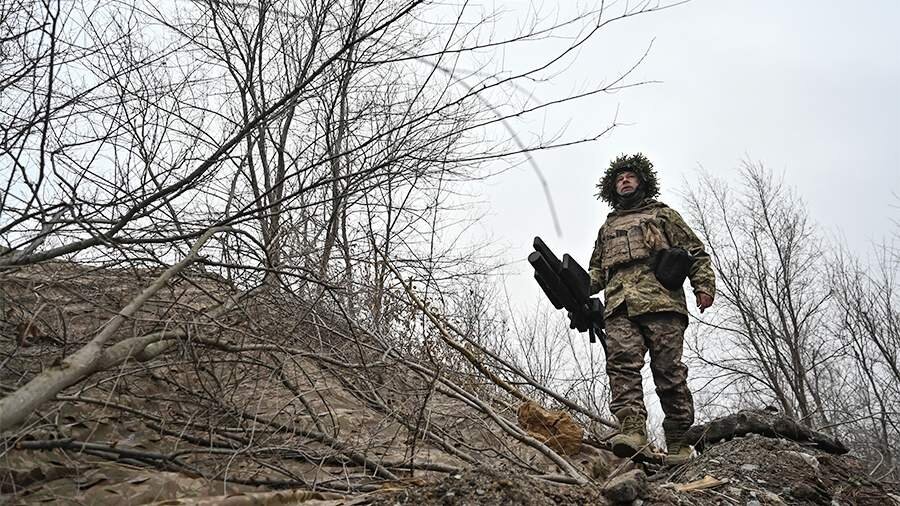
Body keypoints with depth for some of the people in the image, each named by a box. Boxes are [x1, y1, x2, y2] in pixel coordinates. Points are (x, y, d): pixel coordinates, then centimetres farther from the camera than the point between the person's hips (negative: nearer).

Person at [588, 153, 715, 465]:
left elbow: (695, 251, 16)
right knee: (622, 361, -21)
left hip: (661, 301, -2)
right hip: (619, 303, 3)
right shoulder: (607, 227, 35)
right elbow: (597, 270, 29)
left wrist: (704, 285, -2)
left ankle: (678, 443, -4)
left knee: (669, 371, -9)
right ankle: (632, 431, -31)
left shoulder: (662, 214, 26)